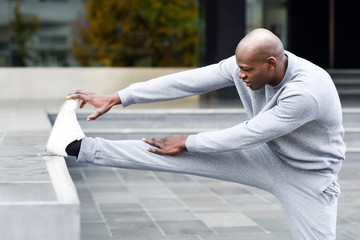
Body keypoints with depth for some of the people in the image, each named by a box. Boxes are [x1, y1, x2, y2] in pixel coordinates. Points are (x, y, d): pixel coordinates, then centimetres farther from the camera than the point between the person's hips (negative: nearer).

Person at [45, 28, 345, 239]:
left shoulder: (307, 93, -37)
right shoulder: (248, 64, -15)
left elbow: (247, 134, -29)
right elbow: (186, 81, -14)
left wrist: (187, 143, -17)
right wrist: (117, 98, -14)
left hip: (309, 176, -4)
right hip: (266, 154, 4)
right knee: (187, 154, -10)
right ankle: (79, 147, -9)